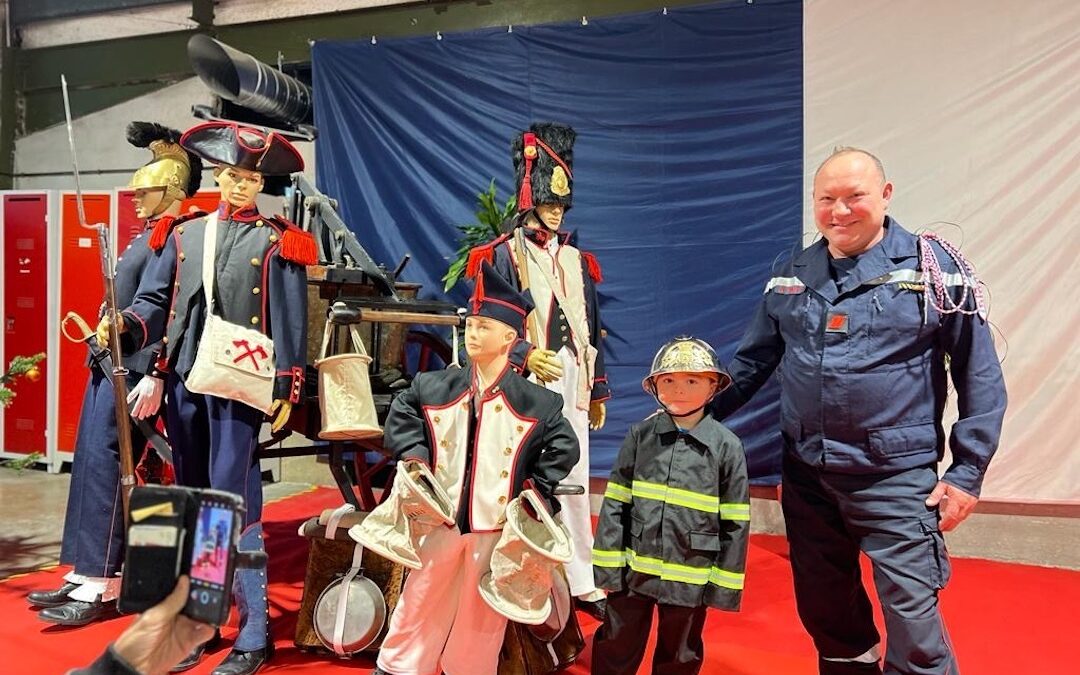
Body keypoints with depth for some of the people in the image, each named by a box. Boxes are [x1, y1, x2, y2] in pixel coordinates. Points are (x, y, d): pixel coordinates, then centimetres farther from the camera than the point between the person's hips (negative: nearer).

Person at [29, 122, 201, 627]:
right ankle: (84, 575, 20)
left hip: (133, 369, -10)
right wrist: (103, 351, 21)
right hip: (110, 364, 10)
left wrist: (155, 376, -26)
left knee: (105, 465, -8)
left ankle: (101, 588, 1)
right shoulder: (148, 235, 18)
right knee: (89, 463, 11)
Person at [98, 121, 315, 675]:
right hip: (185, 380, 5)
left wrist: (286, 391, -9)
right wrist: (125, 324, -10)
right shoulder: (185, 235, 16)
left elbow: (290, 321, -2)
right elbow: (156, 302, 12)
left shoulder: (276, 240, 3)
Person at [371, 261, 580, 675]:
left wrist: (537, 490, -3)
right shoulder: (435, 388, 0)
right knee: (418, 609, 12)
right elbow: (400, 416, 13)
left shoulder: (536, 402, -6)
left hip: (497, 528, -2)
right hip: (441, 521, 2)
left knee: (480, 619, 12)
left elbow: (564, 447, 1)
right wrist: (414, 456, 0)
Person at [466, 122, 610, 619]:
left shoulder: (576, 259, 15)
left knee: (574, 481, 9)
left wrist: (599, 390, 16)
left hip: (572, 381, 5)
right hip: (525, 383, -5)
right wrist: (525, 356, -24)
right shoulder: (504, 254, -1)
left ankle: (580, 582, 19)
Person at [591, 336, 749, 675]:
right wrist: (608, 564, -4)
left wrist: (726, 583, -4)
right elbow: (614, 504, -2)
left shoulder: (726, 445, -8)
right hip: (634, 569, 1)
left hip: (690, 577, -1)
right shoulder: (639, 435, -5)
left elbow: (735, 522, -4)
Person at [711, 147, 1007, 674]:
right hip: (806, 473, 5)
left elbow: (980, 376, -4)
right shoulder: (793, 276, 7)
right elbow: (751, 361, 14)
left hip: (896, 476, -4)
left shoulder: (934, 267, -6)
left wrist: (968, 472, -7)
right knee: (823, 611, 16)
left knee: (912, 619, -4)